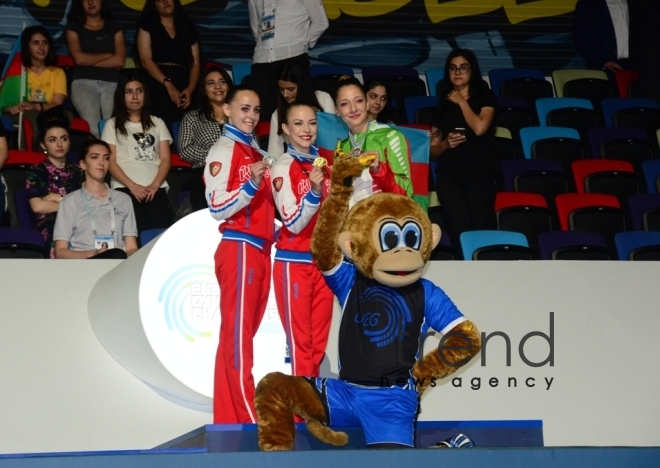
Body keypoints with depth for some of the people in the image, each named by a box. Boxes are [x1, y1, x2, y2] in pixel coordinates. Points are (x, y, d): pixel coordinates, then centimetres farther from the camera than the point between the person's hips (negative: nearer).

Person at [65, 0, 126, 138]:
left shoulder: (114, 27, 20)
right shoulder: (74, 27, 17)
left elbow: (120, 61, 6)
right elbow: (79, 58, 1)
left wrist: (89, 61, 3)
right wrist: (107, 55, 9)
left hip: (111, 83, 1)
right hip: (84, 82, -1)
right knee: (93, 128, -29)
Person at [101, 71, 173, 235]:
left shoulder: (157, 123, 24)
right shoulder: (113, 124, 16)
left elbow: (165, 159, 14)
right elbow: (110, 162, 6)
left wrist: (154, 185, -5)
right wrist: (132, 186, -9)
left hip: (156, 188, 2)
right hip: (125, 188, -2)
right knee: (135, 233, -27)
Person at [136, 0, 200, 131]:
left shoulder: (188, 28, 19)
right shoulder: (147, 26, 10)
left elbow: (195, 63, 12)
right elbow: (146, 60, -2)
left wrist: (190, 88, -8)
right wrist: (167, 83, -15)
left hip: (183, 90, 3)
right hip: (158, 88, -3)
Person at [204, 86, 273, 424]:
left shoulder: (255, 152, 19)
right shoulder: (224, 149, -5)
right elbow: (217, 208, -14)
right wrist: (251, 184, -25)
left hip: (260, 251, 9)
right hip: (239, 249, -9)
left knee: (237, 339, 9)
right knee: (237, 337, -9)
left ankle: (228, 421, 11)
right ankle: (248, 421, -10)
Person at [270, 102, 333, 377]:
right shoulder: (283, 168, -9)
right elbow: (294, 223, -17)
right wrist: (313, 190, -29)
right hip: (294, 263, -6)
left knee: (319, 344, 8)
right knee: (301, 343, -3)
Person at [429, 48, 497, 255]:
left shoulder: (485, 97, 13)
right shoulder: (443, 104, 21)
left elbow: (480, 128, -7)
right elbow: (432, 150, 23)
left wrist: (462, 102, 5)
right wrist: (445, 144, 0)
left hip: (479, 172, -1)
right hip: (448, 174, 1)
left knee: (483, 226, -25)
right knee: (460, 229, -24)